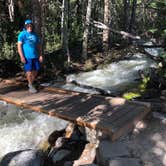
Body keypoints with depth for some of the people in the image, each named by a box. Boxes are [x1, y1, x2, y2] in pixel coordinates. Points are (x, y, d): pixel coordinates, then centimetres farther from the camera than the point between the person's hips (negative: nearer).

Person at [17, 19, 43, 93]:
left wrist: (40, 55, 8)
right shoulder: (22, 34, -3)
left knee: (35, 70, 7)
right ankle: (31, 86, 10)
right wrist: (22, 57, -16)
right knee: (29, 71, -4)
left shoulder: (35, 34, 12)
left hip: (35, 56, 5)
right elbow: (19, 45, -9)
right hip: (27, 56, -5)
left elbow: (39, 45, 15)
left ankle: (31, 84, 27)